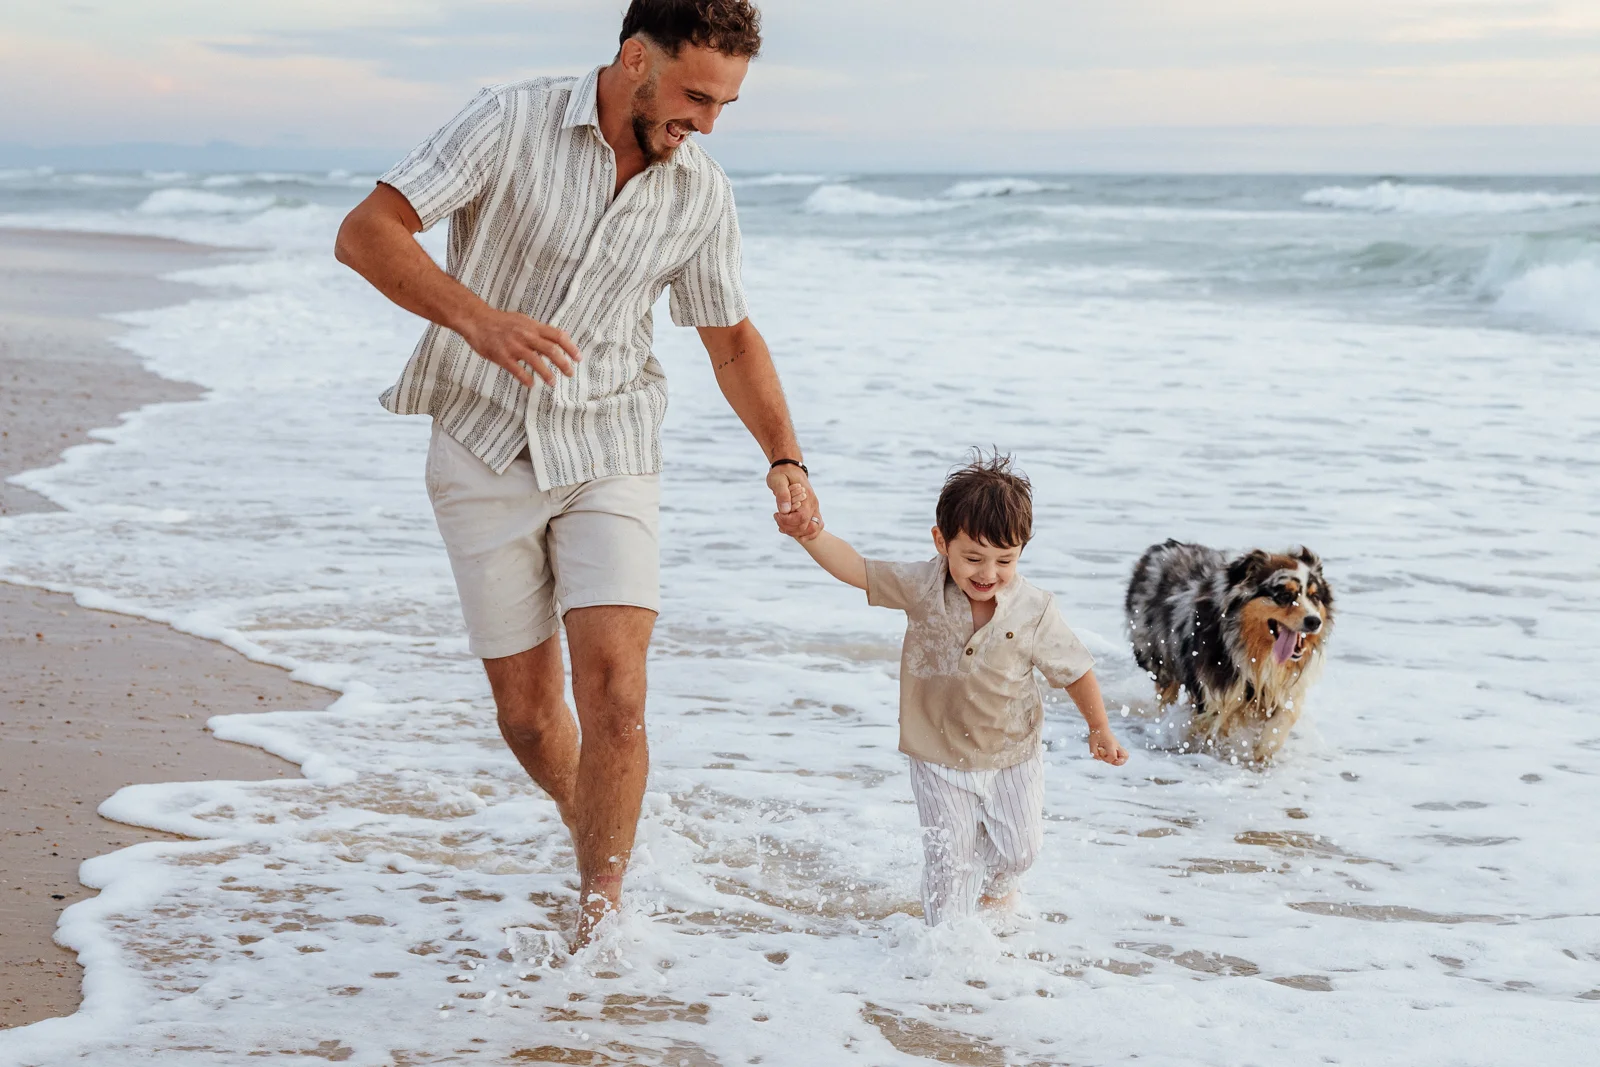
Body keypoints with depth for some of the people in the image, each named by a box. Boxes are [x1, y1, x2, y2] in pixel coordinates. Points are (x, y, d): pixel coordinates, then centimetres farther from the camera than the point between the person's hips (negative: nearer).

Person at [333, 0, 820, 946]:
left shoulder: (703, 194, -2)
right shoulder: (514, 122, -13)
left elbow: (732, 337, 12)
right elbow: (366, 234, -18)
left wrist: (786, 459, -2)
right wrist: (474, 317, -34)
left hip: (608, 453, 1)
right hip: (486, 453, -1)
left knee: (614, 696, -16)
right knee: (528, 715, 5)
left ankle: (599, 918, -2)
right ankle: (601, 854, 34)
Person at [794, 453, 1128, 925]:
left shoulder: (1033, 611, -20)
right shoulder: (921, 586, -17)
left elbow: (1074, 669, -8)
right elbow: (856, 569, -16)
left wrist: (1100, 731, 1)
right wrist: (810, 533, -32)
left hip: (1012, 755, 1)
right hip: (940, 758, -1)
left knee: (1018, 848, 17)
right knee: (949, 856, 2)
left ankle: (996, 887, 51)